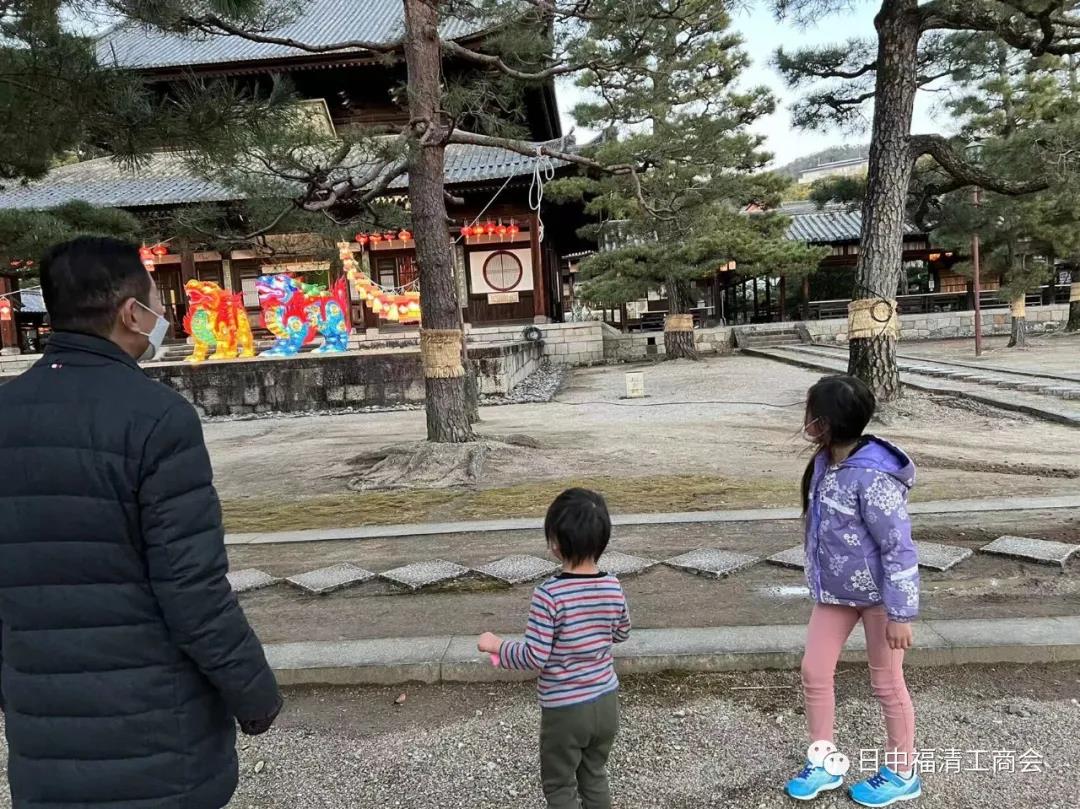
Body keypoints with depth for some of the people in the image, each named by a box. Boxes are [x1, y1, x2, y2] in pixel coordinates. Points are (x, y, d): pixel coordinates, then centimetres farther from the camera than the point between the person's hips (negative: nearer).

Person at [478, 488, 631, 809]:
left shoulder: (549, 595, -25)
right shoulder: (613, 588, -8)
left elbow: (535, 657, -22)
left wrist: (496, 645, -7)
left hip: (565, 709, -5)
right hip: (606, 702, 5)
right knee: (595, 777, 24)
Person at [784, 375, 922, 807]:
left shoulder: (872, 476, -28)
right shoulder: (824, 462, -2)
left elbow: (898, 548, -24)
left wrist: (900, 613, -21)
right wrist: (820, 579, 19)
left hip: (877, 593, -8)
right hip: (835, 590, 8)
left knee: (886, 683, 11)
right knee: (814, 672, 10)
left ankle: (902, 774, 33)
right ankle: (823, 763, 29)